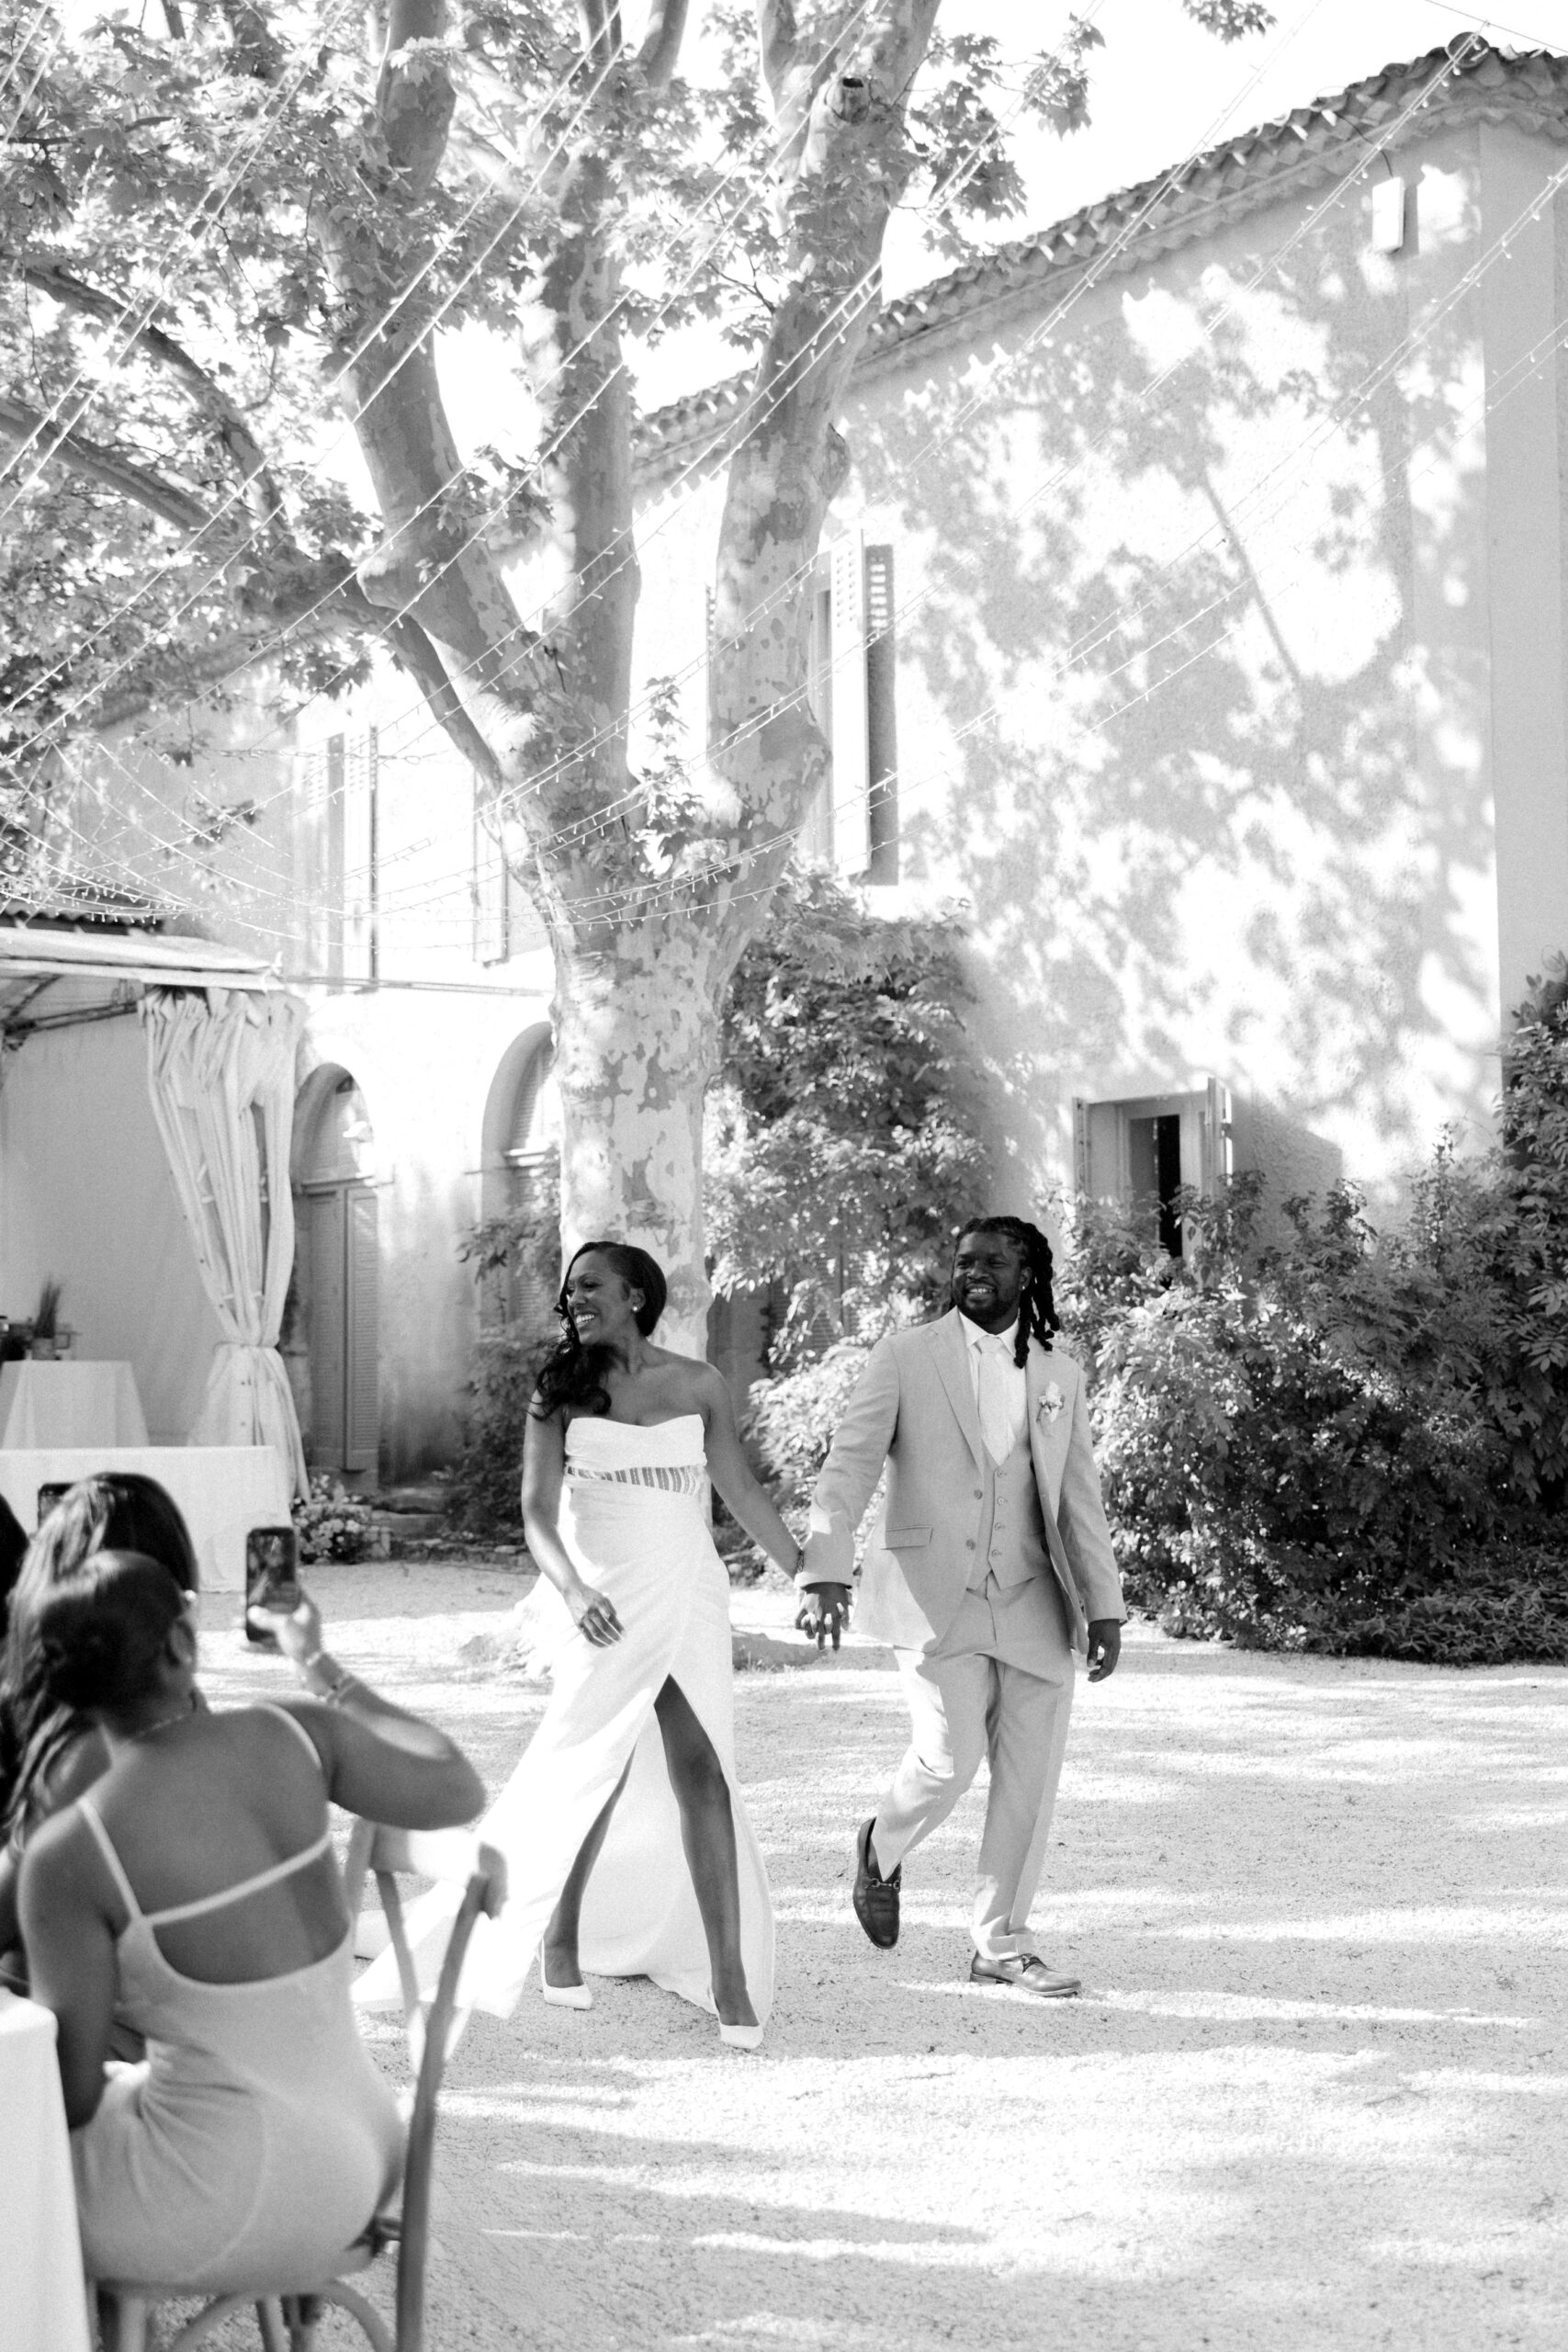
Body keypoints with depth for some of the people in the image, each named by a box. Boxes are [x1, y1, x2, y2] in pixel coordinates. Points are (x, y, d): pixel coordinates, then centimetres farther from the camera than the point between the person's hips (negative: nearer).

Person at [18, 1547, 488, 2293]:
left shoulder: (69, 1854, -18)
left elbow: (71, 2095, -12)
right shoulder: (298, 1736, -9)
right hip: (366, 2154, 6)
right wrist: (321, 1668, 16)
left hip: (239, 2202, -5)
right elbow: (458, 1791, 8)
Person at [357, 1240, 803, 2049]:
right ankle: (559, 1941, 25)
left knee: (701, 1773, -6)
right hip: (606, 1607, -1)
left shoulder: (698, 1385, 6)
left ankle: (728, 1973, -1)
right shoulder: (562, 1391, 2)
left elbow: (742, 1491, 13)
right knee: (592, 1776, 3)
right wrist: (571, 1589, -23)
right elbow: (538, 1509, -6)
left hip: (691, 1595, 1)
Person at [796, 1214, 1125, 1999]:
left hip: (1033, 1602, 4)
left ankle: (1001, 1946, 18)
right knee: (951, 1755, -15)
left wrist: (1105, 1605, 5)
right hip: (935, 1596, -4)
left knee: (1030, 1774, 3)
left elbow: (1080, 1498, 12)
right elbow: (848, 1466, -7)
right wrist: (825, 1573, -20)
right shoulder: (905, 1355, 0)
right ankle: (883, 1847, 18)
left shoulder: (1059, 1375, 11)